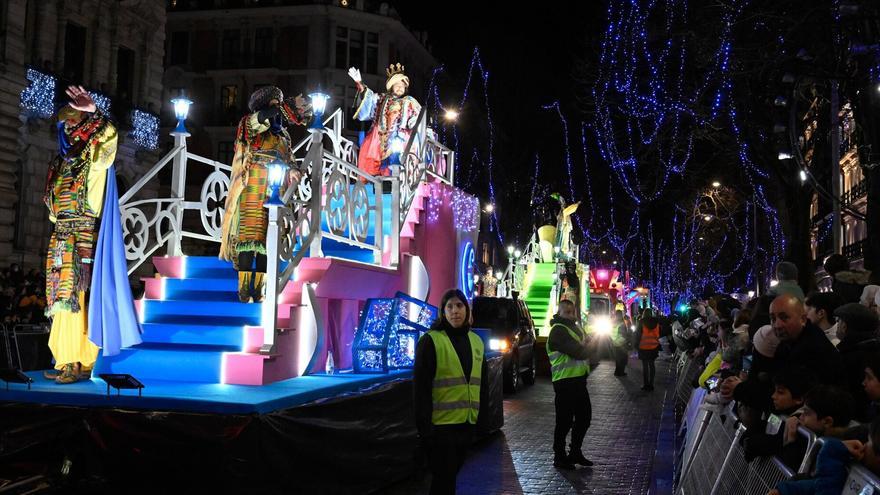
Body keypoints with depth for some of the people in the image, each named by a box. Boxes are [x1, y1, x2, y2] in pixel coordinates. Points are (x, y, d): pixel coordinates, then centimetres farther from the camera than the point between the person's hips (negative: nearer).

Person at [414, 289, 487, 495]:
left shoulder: (476, 341, 11)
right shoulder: (431, 340, -8)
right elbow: (421, 386, -12)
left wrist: (481, 415, 13)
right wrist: (424, 425, -16)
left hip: (467, 422, 6)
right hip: (441, 423, -6)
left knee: (452, 473, 17)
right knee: (444, 478, 0)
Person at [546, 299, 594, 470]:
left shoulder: (576, 328, 17)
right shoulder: (558, 331, -13)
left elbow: (590, 349, 11)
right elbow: (578, 352, -23)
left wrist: (582, 348, -9)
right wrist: (586, 348, -4)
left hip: (579, 379, 9)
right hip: (565, 382, -9)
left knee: (584, 417, 15)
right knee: (564, 420, -3)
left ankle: (575, 452, 28)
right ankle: (559, 457, 9)